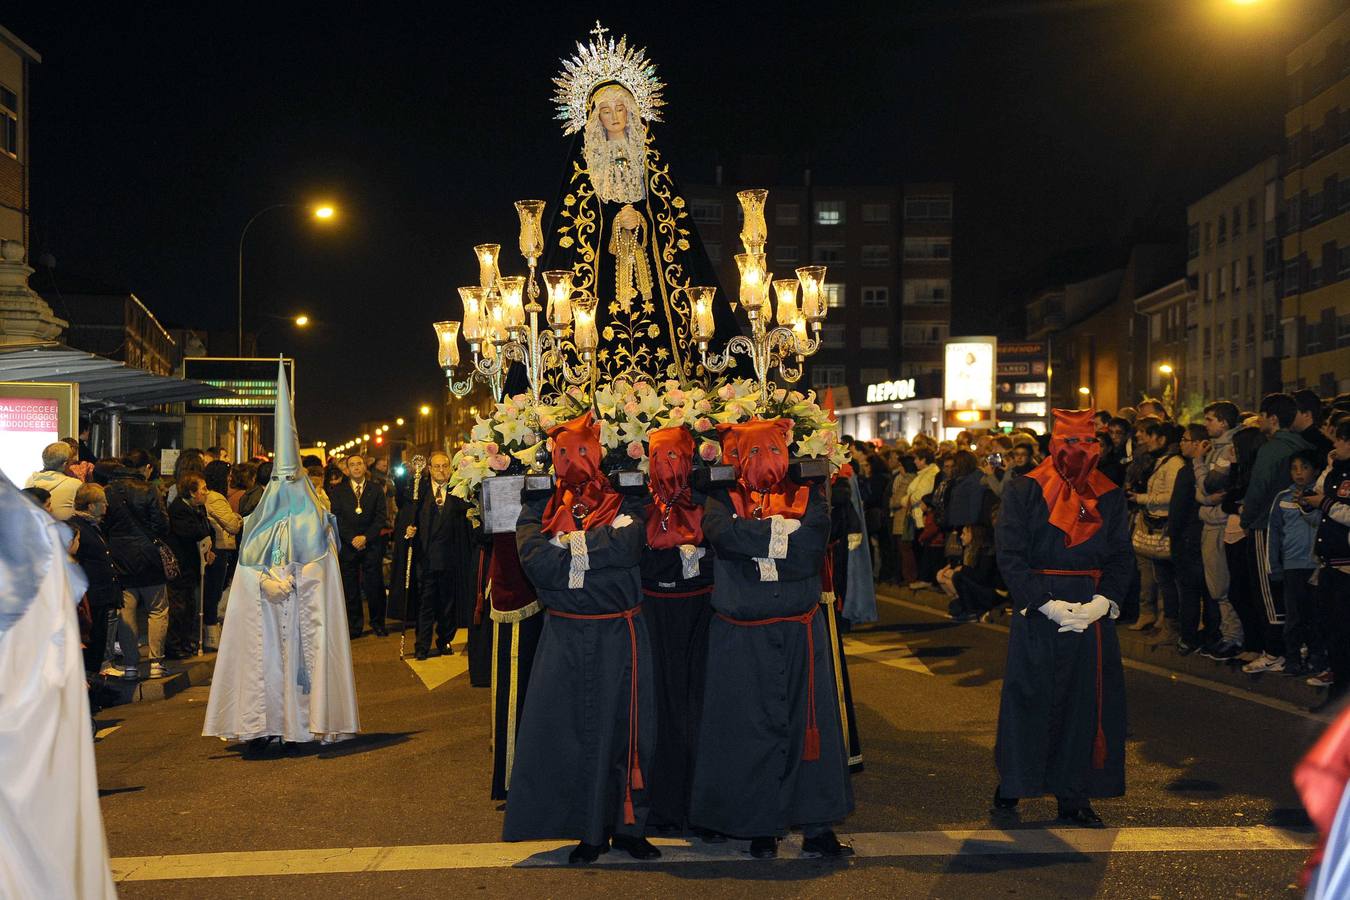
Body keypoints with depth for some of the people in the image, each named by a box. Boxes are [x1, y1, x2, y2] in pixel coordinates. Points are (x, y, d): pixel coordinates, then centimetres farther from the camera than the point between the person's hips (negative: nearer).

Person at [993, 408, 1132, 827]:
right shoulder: (1025, 491, -3)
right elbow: (1009, 556, -8)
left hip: (1092, 613, 3)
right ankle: (1012, 783, 20)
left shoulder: (1109, 496, 7)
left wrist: (1101, 602, -10)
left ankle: (1074, 794, 15)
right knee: (1029, 698, 3)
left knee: (1086, 699, 4)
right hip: (1036, 611, -3)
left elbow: (1121, 557, 6)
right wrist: (1047, 604, -15)